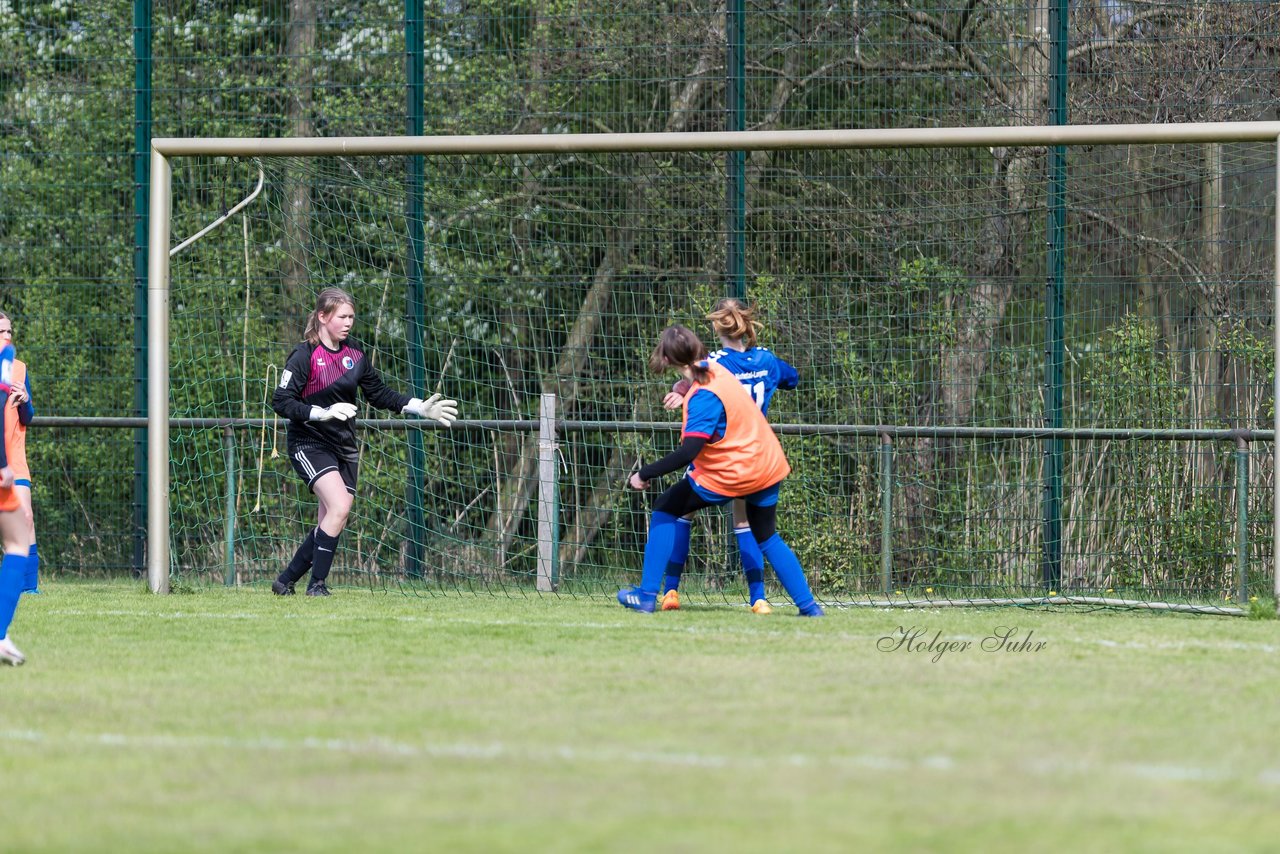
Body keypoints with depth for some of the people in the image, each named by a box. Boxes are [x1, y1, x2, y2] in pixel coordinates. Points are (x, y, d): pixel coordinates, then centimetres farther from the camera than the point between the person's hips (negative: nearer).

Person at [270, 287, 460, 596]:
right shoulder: (305, 356, -13)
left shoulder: (355, 353, 6)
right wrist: (322, 413, -28)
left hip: (343, 446, 7)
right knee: (339, 507, -23)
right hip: (309, 442, -7)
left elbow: (379, 393, 16)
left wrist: (419, 408, 7)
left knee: (331, 523, 4)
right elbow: (280, 401, -18)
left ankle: (285, 582, 18)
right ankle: (317, 584, -14)